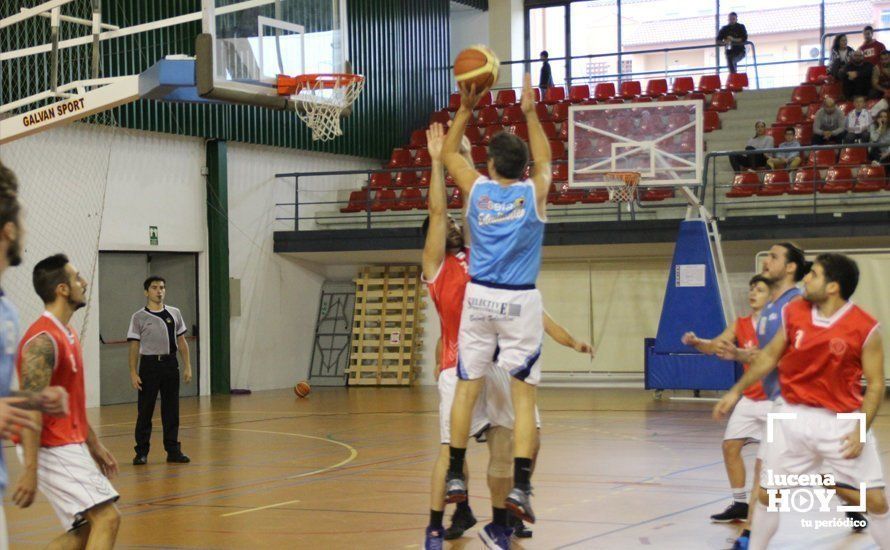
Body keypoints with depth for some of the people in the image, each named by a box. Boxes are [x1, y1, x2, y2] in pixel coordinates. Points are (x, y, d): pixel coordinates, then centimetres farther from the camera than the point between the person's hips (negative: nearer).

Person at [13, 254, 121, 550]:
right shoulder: (43, 340, -18)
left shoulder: (67, 335, 14)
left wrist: (94, 445, 24)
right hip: (51, 449, -10)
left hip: (69, 446, 10)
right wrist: (29, 470, -25)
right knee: (107, 517, -14)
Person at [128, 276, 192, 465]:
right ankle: (142, 452, 7)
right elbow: (134, 346, -1)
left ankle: (173, 450, 12)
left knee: (171, 410, 5)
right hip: (149, 364, -3)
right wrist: (133, 373, -7)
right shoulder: (139, 317, -1)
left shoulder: (174, 313, 9)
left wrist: (187, 366, 6)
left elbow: (182, 341, 12)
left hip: (170, 364, 3)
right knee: (145, 410, 0)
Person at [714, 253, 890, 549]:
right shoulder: (793, 313, -3)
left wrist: (861, 430, -19)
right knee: (768, 494, 8)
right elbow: (769, 357, 10)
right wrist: (736, 391, 12)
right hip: (793, 416, 3)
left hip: (842, 422, -3)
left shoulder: (865, 328, -14)